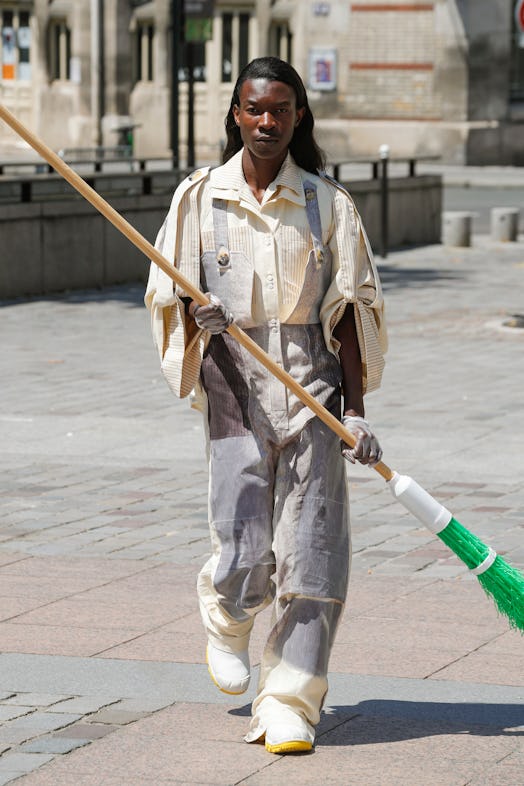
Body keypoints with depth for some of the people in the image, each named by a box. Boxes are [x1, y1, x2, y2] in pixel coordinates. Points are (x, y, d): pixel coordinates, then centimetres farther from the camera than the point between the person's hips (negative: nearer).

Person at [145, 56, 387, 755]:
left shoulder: (326, 203, 5)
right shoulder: (200, 197, 5)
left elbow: (346, 311, 4)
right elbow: (170, 293, 12)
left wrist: (355, 409, -3)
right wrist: (197, 313, -13)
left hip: (312, 386, 0)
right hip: (236, 384, 0)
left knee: (310, 550, -5)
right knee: (243, 552, -6)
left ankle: (288, 705, 3)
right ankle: (225, 617, 31)